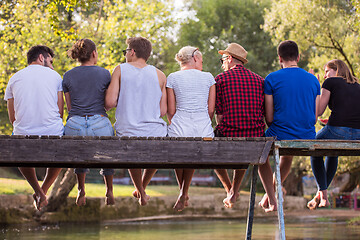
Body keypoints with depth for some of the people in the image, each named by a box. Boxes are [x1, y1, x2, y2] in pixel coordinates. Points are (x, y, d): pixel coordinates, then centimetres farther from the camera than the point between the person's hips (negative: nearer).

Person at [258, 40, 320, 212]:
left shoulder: (271, 79, -6)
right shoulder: (313, 80, 6)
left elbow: (269, 118, -5)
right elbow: (315, 117, 7)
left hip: (280, 136, -4)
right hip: (307, 139, 4)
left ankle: (272, 200, 19)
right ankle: (269, 194, 48)